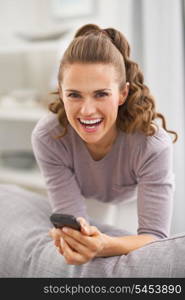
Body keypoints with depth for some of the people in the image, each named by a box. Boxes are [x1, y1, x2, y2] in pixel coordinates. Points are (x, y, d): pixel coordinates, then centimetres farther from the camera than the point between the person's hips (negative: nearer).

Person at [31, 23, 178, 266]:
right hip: (83, 197, 1)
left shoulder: (153, 143, -46)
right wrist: (72, 236, -62)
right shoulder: (47, 137, -41)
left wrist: (106, 246, -66)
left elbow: (156, 235, -44)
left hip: (133, 196, -1)